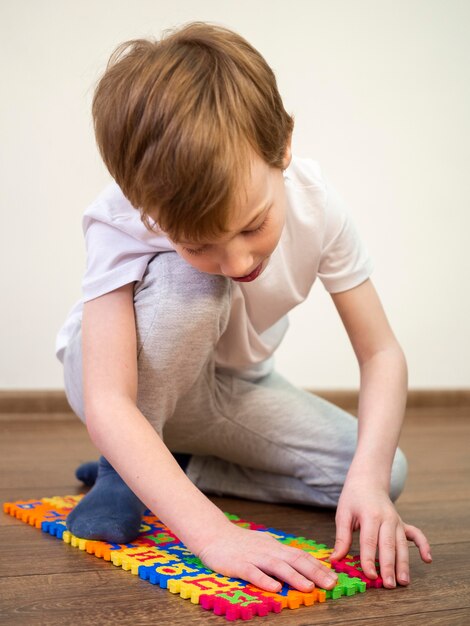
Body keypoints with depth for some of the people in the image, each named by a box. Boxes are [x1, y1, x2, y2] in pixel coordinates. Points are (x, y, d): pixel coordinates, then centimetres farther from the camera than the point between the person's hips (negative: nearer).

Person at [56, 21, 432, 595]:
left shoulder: (315, 203, -26)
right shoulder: (121, 223, -35)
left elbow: (381, 353, -20)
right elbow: (105, 404, -41)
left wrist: (368, 479, -37)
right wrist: (214, 532, -51)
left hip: (228, 387, 5)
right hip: (135, 382, -4)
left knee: (387, 472, -14)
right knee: (186, 284, -38)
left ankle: (172, 468, -2)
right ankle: (122, 471, -14)